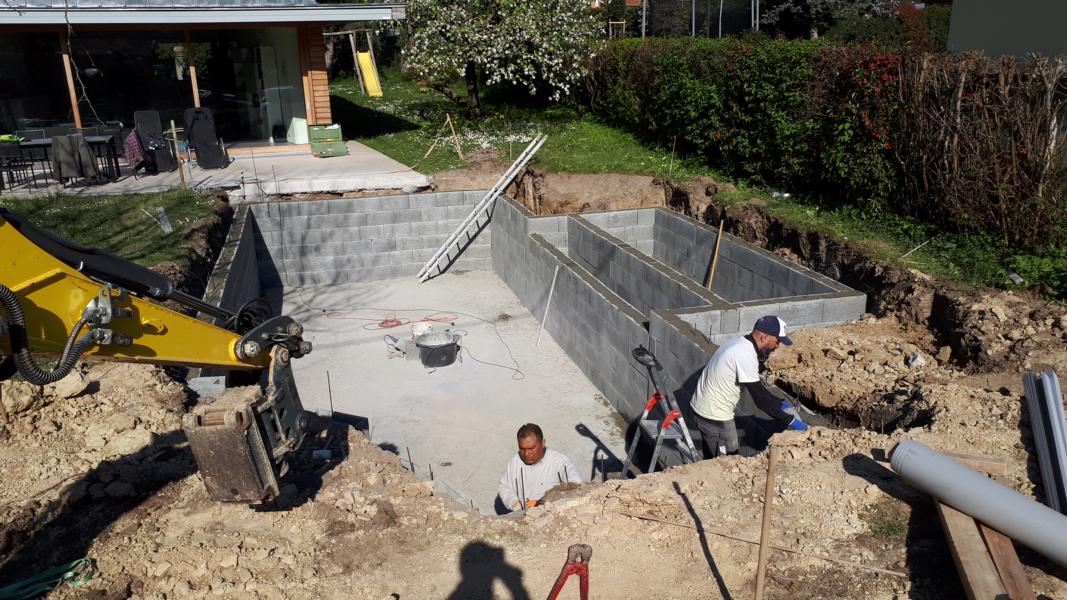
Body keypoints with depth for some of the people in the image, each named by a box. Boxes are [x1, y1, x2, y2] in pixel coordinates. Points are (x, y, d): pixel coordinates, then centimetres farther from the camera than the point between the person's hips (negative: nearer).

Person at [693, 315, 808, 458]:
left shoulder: (740, 343, 5)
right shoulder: (746, 357, -25)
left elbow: (757, 388, 16)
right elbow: (760, 399, -22)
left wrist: (780, 404, 14)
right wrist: (790, 421, -15)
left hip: (705, 407, 10)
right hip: (715, 415, -10)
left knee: (716, 459, 23)